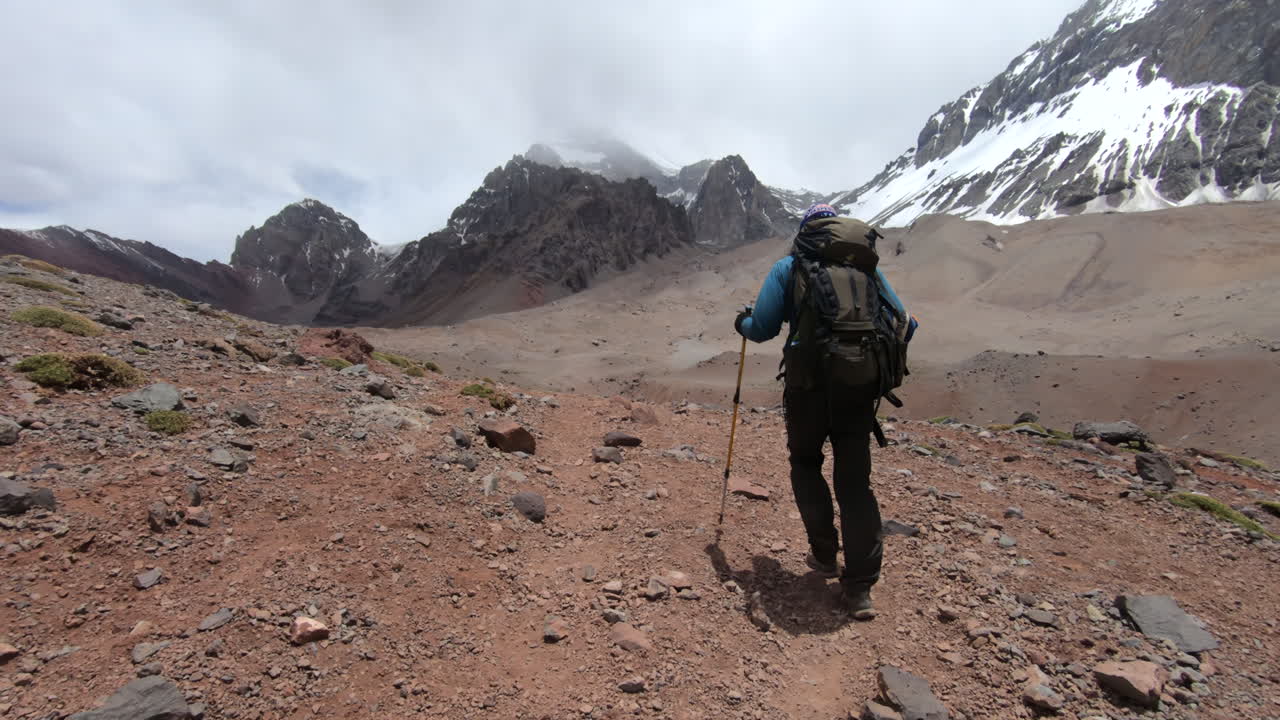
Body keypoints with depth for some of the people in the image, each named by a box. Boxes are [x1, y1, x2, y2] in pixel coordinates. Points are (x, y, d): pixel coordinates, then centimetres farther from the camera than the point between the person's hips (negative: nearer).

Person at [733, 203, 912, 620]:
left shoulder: (789, 268, 6)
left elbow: (762, 328, -2)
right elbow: (904, 324, 11)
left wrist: (742, 323, 20)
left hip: (810, 382, -2)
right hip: (860, 383, 3)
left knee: (805, 463, 22)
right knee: (855, 480, 10)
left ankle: (824, 554, 23)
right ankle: (859, 588, 12)